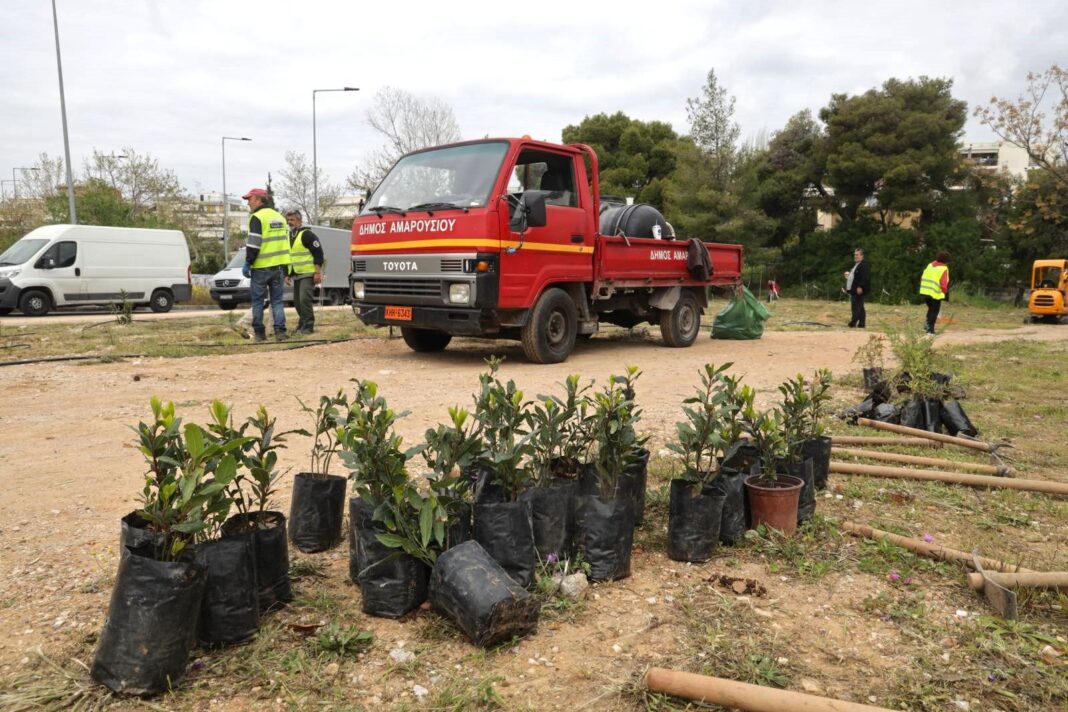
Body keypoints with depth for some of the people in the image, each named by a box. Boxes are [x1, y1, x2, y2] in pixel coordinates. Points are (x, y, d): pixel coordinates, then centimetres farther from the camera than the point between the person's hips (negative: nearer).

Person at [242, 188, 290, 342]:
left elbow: (253, 244, -16)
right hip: (278, 266, 6)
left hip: (261, 267, -6)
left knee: (258, 300, 4)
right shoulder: (279, 217, 16)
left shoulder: (257, 218, -9)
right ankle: (280, 331, -3)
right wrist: (286, 267, 22)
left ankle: (259, 332, 8)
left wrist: (248, 263, -10)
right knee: (277, 300, 7)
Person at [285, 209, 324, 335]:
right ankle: (302, 324, 22)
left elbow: (318, 253, -15)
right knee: (297, 301, 10)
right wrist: (287, 274, 21)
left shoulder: (307, 234, -10)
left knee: (304, 299, -17)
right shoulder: (289, 237, 17)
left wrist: (318, 272, -19)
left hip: (308, 274, -9)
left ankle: (308, 326, -11)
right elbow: (288, 257, 26)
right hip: (296, 275, 9)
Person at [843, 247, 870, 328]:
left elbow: (865, 277, -22)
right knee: (860, 308, 12)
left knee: (856, 307, -11)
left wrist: (860, 287, -27)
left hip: (859, 290, -10)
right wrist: (848, 274, 16)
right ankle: (861, 324, 16)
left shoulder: (864, 265, -12)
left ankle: (853, 323, -13)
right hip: (853, 290, 10)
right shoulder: (855, 265, 20)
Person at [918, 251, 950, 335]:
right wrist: (945, 293, 0)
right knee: (934, 311, 7)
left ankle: (927, 325, 16)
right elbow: (943, 284, -16)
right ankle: (930, 329, 6)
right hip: (936, 293, -6)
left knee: (931, 309, 24)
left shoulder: (930, 265, 8)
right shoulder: (944, 269, -11)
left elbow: (922, 278, 8)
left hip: (925, 292, 6)